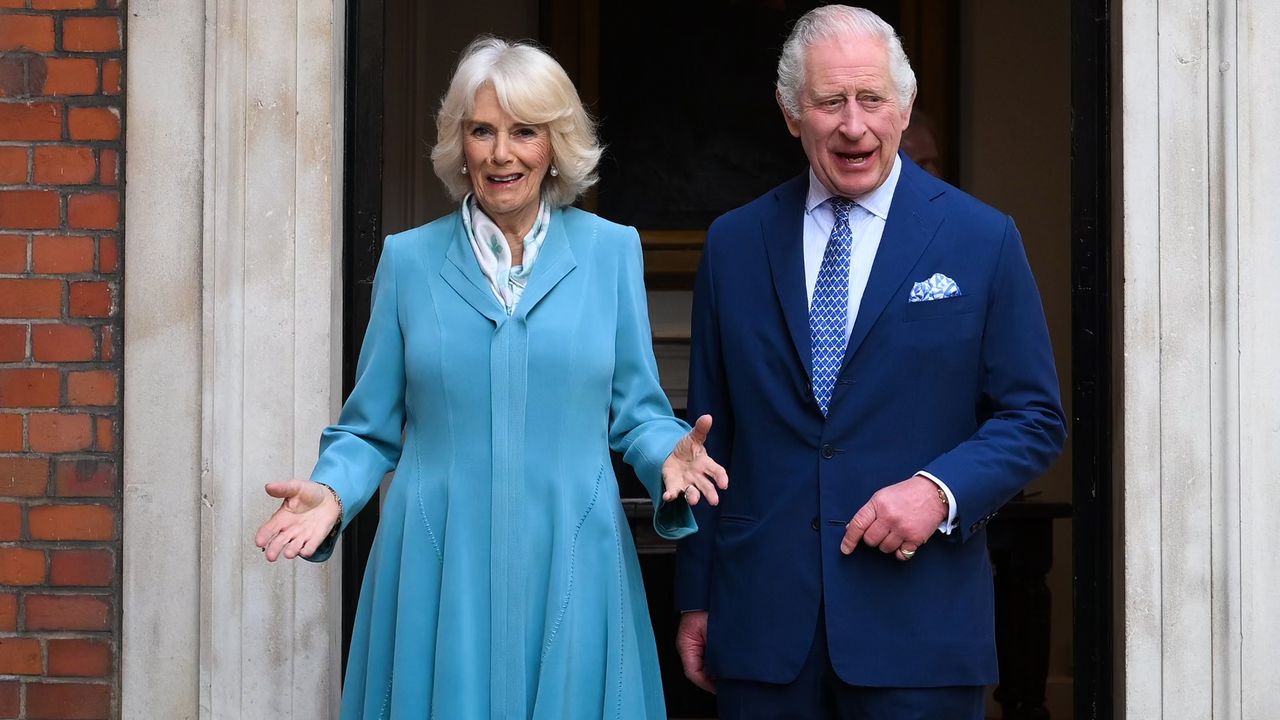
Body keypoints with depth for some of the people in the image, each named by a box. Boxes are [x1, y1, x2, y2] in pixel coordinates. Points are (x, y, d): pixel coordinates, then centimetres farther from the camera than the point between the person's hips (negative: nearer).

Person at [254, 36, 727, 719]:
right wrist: (331, 492, -11)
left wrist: (669, 456, -14)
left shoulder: (610, 251, 4)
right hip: (438, 571, 0)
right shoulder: (409, 258, 5)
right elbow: (371, 428, 8)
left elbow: (636, 412, 8)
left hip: (569, 568, 0)